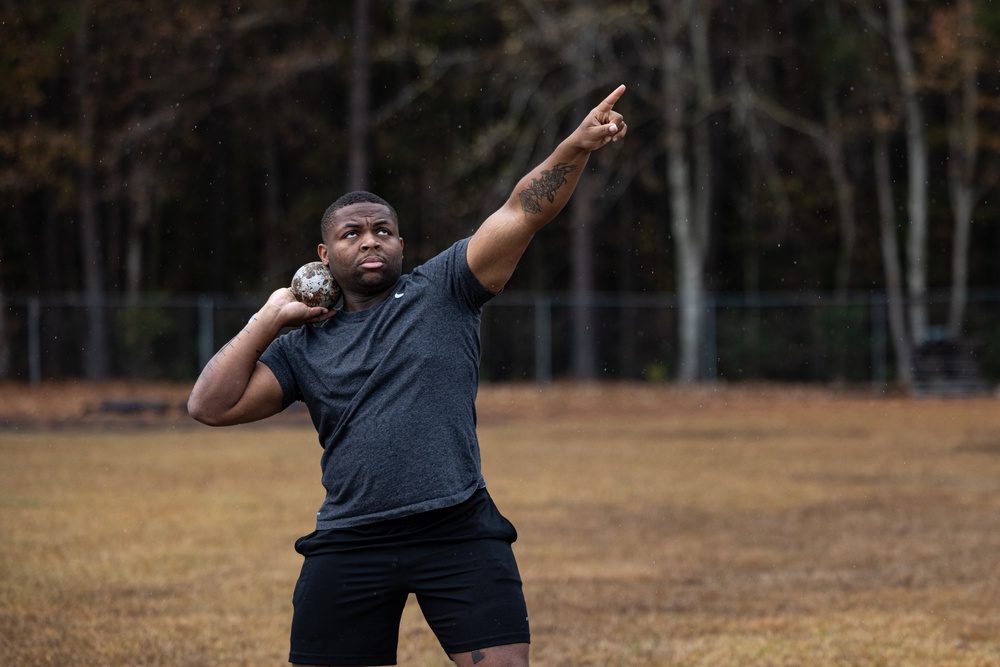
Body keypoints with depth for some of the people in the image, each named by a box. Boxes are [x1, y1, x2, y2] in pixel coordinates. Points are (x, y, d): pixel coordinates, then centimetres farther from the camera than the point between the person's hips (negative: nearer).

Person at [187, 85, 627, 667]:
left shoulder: (443, 291, 7)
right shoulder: (303, 347, 13)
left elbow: (524, 211, -3)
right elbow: (210, 406, 5)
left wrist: (579, 146, -17)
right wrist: (268, 321, 4)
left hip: (461, 535, -2)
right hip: (349, 548, 2)